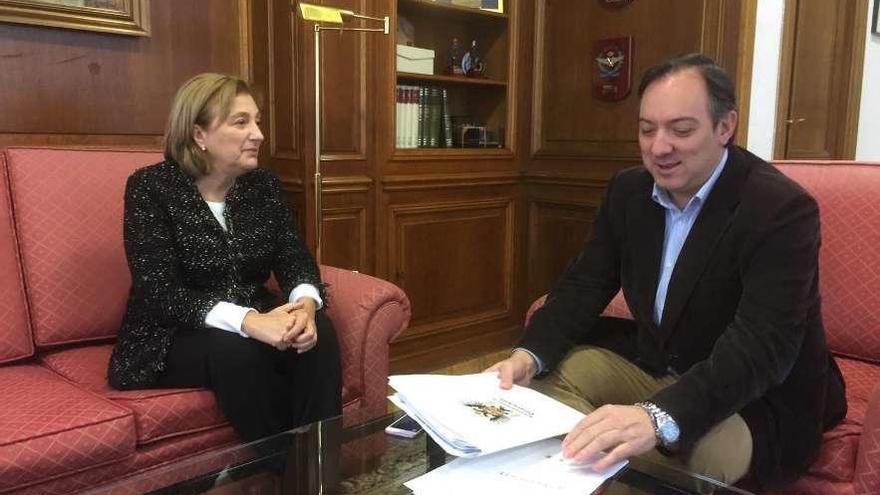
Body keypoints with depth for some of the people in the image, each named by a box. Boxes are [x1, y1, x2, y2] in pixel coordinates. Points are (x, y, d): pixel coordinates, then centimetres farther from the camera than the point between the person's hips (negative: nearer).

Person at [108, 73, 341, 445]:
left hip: (255, 319, 4)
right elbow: (160, 292, -23)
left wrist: (305, 302, -30)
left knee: (318, 332, -25)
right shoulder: (150, 187, -13)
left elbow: (296, 260, -4)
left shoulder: (264, 184, 2)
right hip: (170, 337, -4)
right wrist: (247, 321, -38)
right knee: (235, 350, -34)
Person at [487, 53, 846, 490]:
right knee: (554, 371, -10)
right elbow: (585, 283, -1)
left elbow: (762, 345, -33)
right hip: (652, 364, 6)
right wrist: (530, 354, -21)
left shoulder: (782, 209, -22)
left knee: (706, 451, -34)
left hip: (757, 397, -5)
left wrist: (658, 417, -50)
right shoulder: (628, 189, -2)